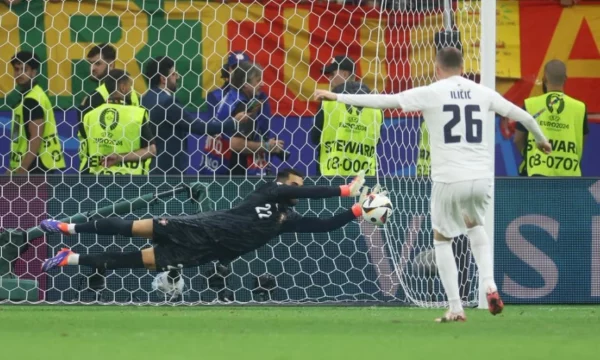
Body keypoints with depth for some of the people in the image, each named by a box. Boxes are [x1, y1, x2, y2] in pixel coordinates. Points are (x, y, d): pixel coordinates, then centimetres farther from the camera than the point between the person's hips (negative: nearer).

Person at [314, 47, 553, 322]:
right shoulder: (481, 93, 10)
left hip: (449, 178, -3)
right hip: (481, 177, 4)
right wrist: (541, 139, 40)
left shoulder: (430, 93, -1)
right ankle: (489, 285, 10)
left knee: (442, 239, 17)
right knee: (475, 225, 31)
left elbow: (384, 101, -2)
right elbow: (520, 114, 20)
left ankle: (455, 309, 10)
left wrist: (337, 97, 5)